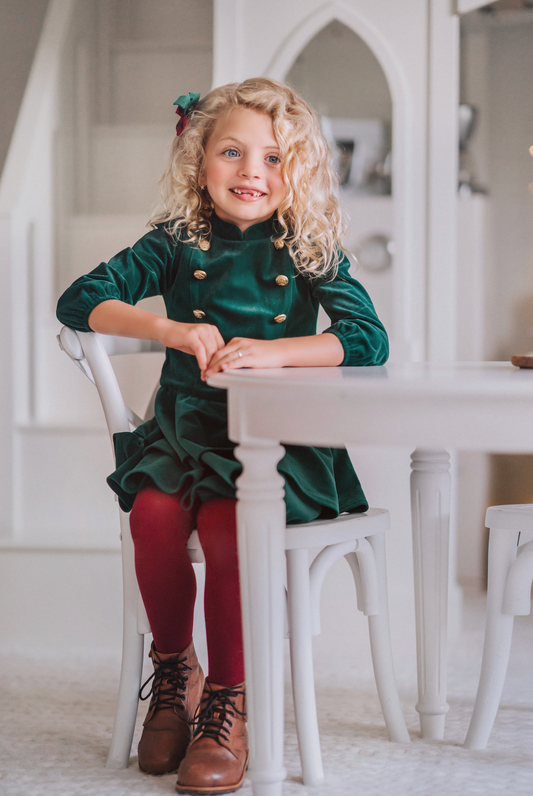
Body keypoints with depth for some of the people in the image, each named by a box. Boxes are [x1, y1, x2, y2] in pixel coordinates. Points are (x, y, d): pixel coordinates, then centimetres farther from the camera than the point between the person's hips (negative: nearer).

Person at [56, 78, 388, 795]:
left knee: (225, 522, -31)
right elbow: (78, 301, -2)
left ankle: (229, 703, -13)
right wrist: (170, 328, -17)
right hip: (186, 429, 2)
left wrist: (271, 351, -23)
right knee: (153, 515, -28)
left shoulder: (309, 251, 4)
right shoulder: (179, 244, 7)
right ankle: (174, 672, -2)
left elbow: (369, 339, -10)